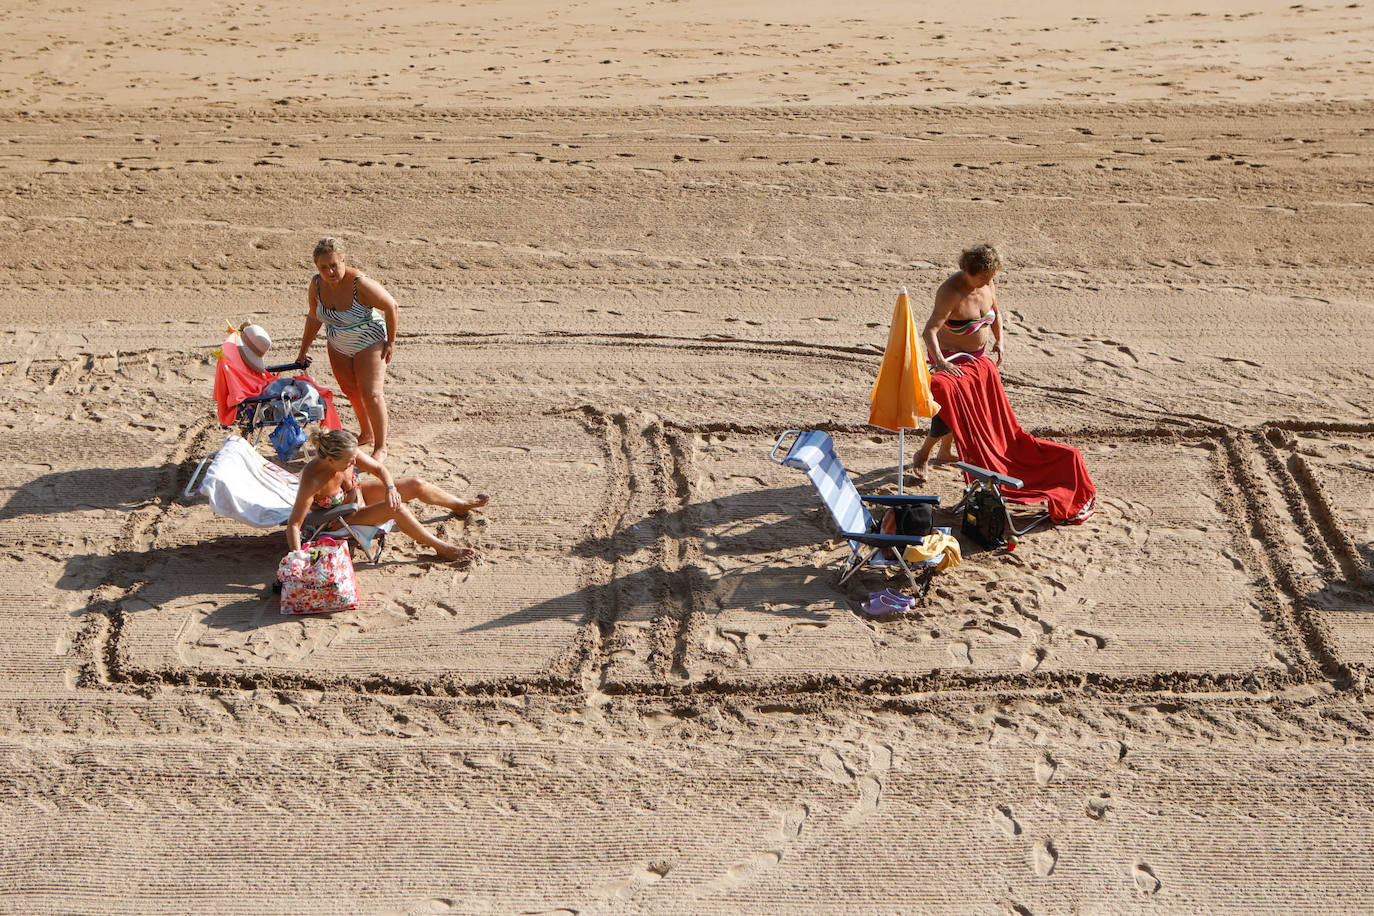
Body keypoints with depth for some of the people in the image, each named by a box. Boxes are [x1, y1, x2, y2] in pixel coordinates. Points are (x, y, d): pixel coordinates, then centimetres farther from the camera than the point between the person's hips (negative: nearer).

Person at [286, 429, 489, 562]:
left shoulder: (347, 453, -24)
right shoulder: (312, 480, -40)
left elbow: (378, 468, -9)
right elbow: (294, 524, -36)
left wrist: (390, 487, -29)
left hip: (356, 494, 7)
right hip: (342, 519, -6)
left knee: (418, 485, 2)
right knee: (395, 508, -29)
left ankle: (461, 505, 31)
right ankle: (442, 548, -16)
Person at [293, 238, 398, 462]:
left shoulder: (360, 284, -30)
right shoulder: (316, 285, -12)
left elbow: (391, 306, -18)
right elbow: (313, 317, 5)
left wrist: (391, 342, -13)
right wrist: (303, 350, 8)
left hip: (369, 344, -6)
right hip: (338, 347, 6)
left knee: (370, 393, -14)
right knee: (351, 392, 16)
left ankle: (381, 447, -5)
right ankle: (366, 434, 38)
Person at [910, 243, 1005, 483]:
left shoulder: (988, 285, -9)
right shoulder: (950, 292, -30)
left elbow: (995, 313, 14)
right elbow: (929, 332, -39)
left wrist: (999, 341, 2)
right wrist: (940, 362, -50)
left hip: (977, 354, 7)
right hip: (950, 358, -7)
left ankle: (946, 451, 36)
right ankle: (923, 455, 7)